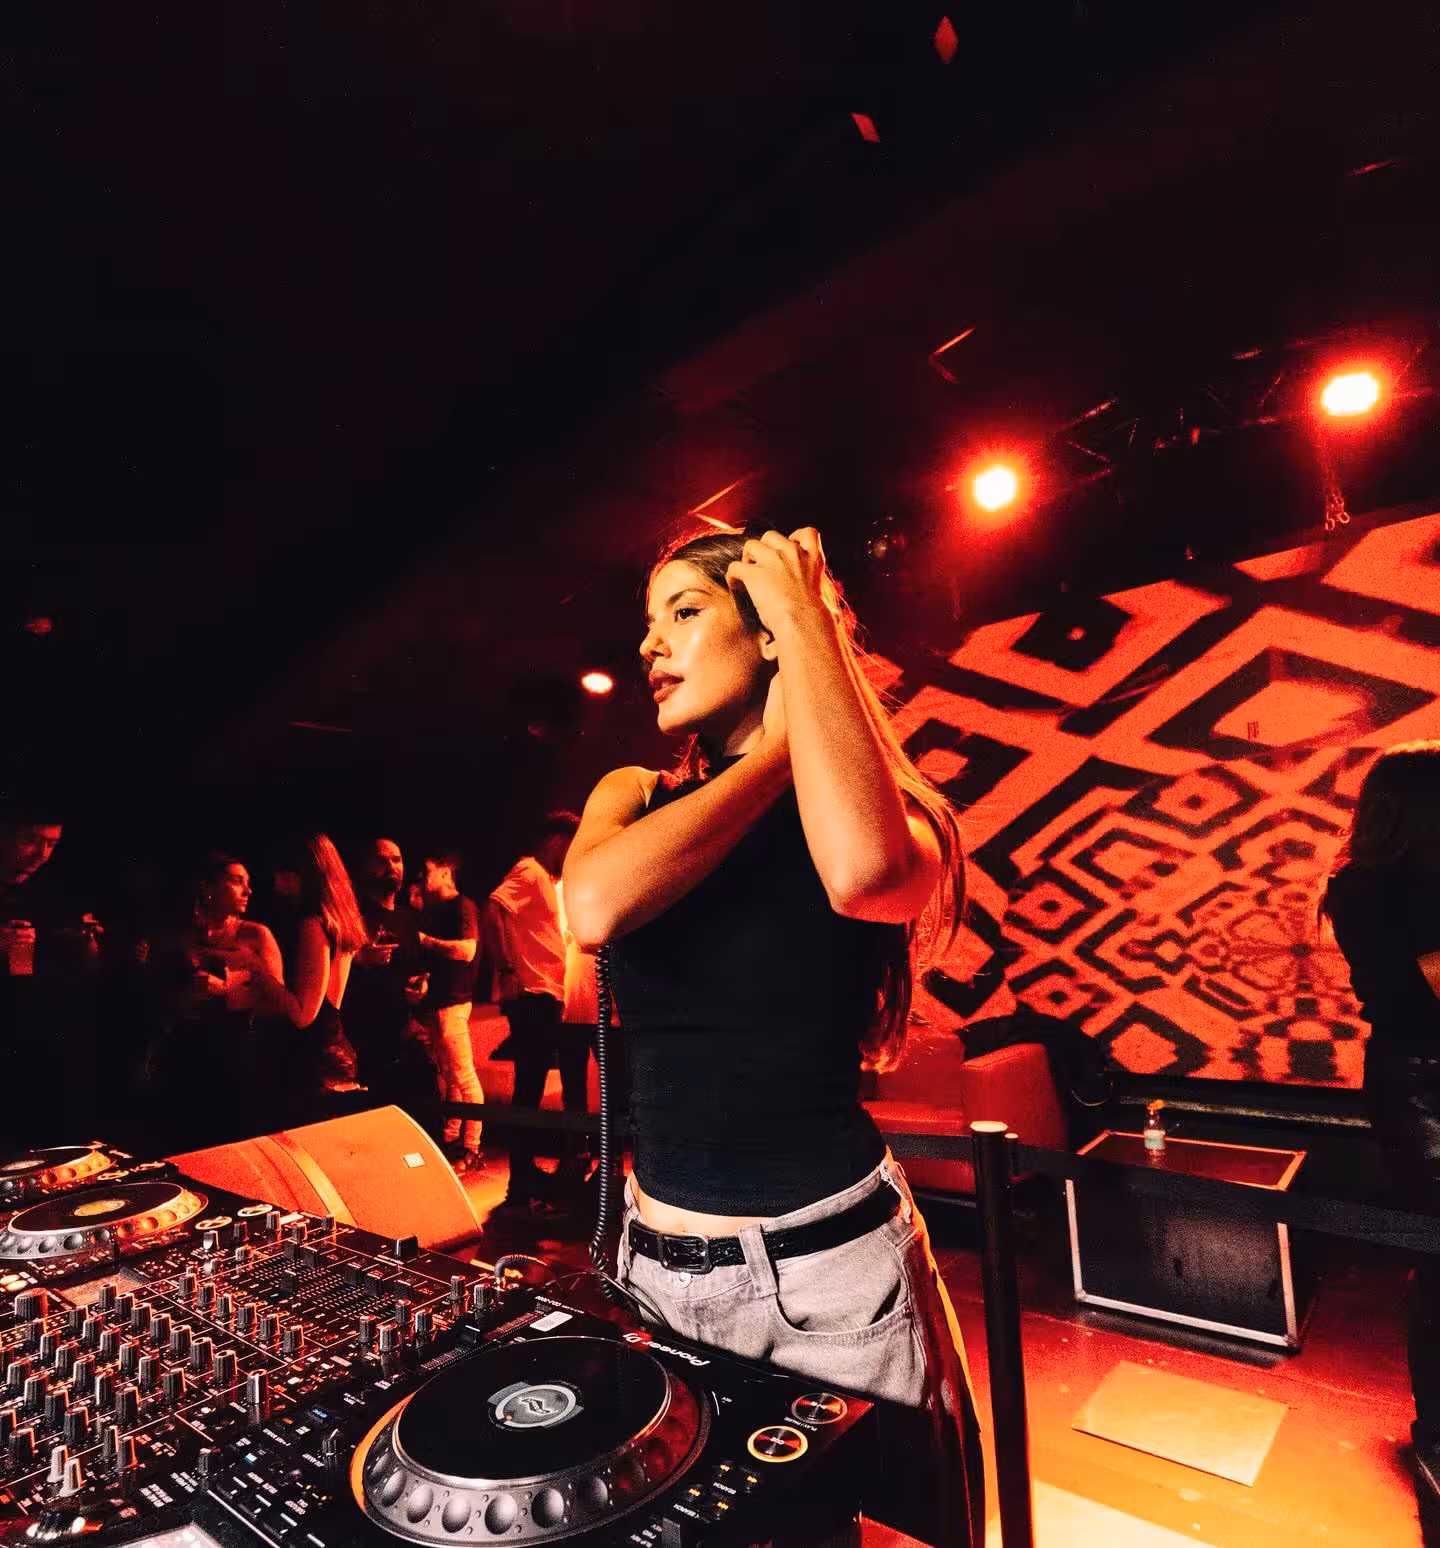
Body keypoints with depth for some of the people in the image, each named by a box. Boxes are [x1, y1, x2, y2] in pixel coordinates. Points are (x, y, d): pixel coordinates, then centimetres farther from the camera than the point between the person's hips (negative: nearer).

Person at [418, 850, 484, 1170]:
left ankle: (471, 1148, 3)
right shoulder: (435, 909, 18)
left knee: (464, 1077, -4)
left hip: (452, 1002, -9)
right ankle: (450, 1140, 25)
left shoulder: (462, 906, -10)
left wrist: (425, 940, -17)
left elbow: (467, 950, -22)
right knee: (446, 1076, 16)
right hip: (435, 1001, 10)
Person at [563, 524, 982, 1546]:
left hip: (828, 1270, -4)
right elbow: (595, 910, -24)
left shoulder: (891, 809, -10)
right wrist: (779, 750, -17)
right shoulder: (634, 797, -1)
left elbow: (862, 872, -36)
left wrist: (807, 620, -23)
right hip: (658, 1262, 4)